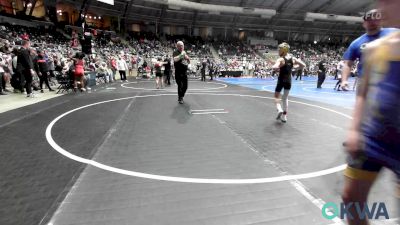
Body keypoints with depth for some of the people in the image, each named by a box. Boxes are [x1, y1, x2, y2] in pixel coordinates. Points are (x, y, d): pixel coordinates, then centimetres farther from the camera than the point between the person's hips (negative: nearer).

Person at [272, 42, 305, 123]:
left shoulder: (281, 59, -15)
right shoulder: (293, 59, 2)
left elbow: (275, 68, -32)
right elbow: (303, 65, 8)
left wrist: (276, 69, -10)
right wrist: (293, 67, 12)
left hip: (281, 80, -5)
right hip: (289, 80, 5)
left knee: (277, 96, 14)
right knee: (285, 98, 15)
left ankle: (279, 109, -10)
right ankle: (284, 116, 18)